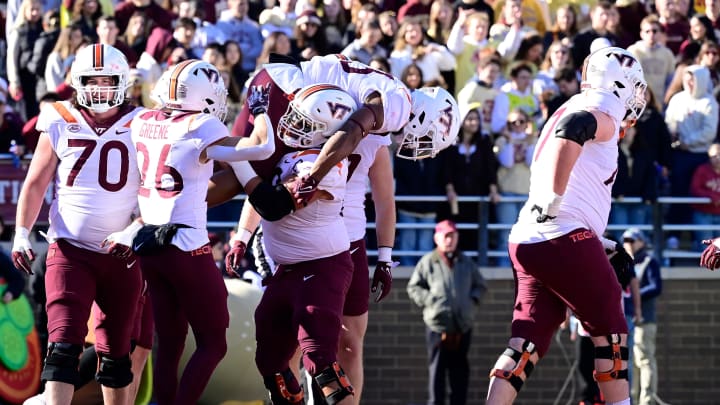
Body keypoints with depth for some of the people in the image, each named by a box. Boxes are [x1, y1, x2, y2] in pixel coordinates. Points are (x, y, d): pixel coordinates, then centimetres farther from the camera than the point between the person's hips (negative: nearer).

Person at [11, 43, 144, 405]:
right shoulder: (60, 127, 1)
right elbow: (35, 184, 6)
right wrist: (22, 234, -2)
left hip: (121, 254, 2)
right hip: (70, 251, -2)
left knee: (116, 351, 12)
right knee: (64, 344, -15)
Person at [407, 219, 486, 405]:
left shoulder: (466, 263, 12)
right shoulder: (427, 262, 1)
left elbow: (480, 285, 22)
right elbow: (413, 287, 3)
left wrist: (473, 300, 3)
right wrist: (428, 300, -11)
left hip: (462, 326, 4)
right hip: (437, 325, -4)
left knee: (460, 369, 7)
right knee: (437, 368, -5)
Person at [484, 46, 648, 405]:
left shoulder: (573, 109, 25)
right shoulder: (603, 117, -3)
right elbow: (573, 129, -28)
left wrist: (604, 245, 29)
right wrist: (555, 198, -24)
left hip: (526, 241, 8)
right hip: (565, 239, -8)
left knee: (528, 343, 6)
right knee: (610, 332, 6)